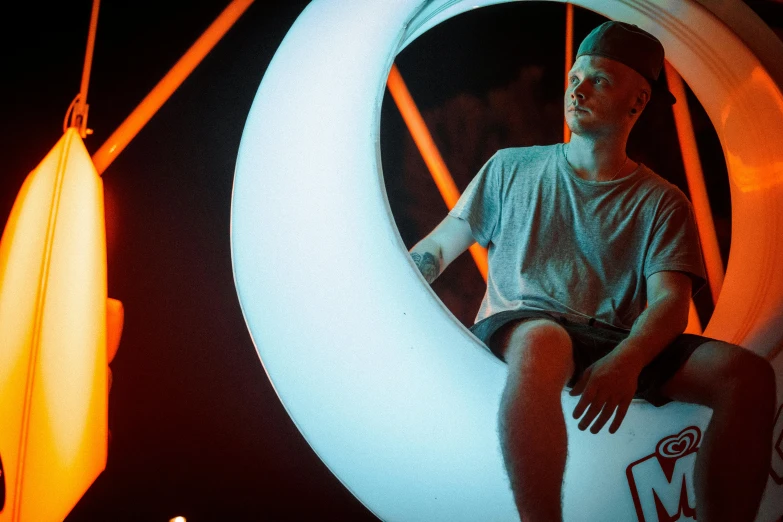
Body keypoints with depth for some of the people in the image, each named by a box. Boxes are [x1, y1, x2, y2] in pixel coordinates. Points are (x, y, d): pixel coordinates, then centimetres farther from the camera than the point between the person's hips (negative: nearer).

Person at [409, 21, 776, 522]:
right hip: (517, 326, -1)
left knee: (749, 372, -23)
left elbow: (671, 301, -4)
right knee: (543, 341, -40)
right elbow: (438, 247, 15)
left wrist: (626, 359, -26)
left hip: (622, 348, 2)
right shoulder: (512, 167, 15)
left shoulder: (662, 202, 12)